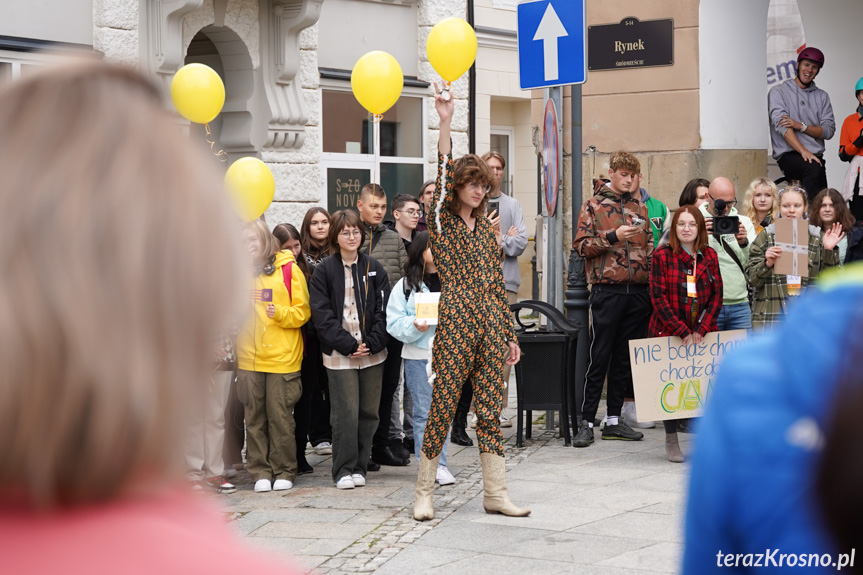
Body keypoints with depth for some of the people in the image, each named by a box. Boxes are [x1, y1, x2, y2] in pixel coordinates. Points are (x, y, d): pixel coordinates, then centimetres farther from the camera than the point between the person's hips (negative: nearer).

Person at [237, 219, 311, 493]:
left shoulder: (288, 270, 1)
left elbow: (302, 311, -1)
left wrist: (280, 313, -17)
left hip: (282, 357, -4)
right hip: (249, 358, 4)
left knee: (280, 416, -1)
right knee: (254, 417, 4)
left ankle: (284, 471, 9)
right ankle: (260, 472, 11)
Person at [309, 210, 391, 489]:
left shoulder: (374, 267, 10)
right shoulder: (324, 269, 1)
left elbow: (383, 309, 6)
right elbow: (322, 314, -4)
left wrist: (372, 343, -7)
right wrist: (348, 345, -11)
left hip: (372, 352, 3)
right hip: (339, 354, -3)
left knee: (368, 412, 5)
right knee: (345, 413, -7)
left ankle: (360, 467, 14)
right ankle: (344, 470, 1)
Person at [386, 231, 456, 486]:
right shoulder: (406, 285, 2)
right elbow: (394, 323, -1)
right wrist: (414, 326, -18)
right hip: (418, 356, -2)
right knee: (424, 412, 0)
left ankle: (440, 465, 11)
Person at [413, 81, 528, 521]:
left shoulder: (486, 228, 16)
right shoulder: (441, 222, 1)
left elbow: (498, 284, 17)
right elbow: (444, 175, -15)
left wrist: (509, 334, 16)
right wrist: (445, 124, -26)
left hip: (490, 323, 5)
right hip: (454, 322, -5)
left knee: (490, 407, 6)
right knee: (443, 405, -3)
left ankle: (495, 492, 11)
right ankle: (424, 492, 8)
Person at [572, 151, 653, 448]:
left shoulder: (639, 206, 16)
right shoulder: (593, 206, 3)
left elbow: (649, 246, 20)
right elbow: (580, 245, -4)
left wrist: (653, 278, 6)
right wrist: (613, 236, -15)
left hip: (639, 291, 5)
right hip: (607, 290, -4)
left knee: (625, 357, 8)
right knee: (599, 357, -5)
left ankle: (614, 420, 14)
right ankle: (586, 422, -1)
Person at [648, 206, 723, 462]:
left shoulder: (709, 256, 6)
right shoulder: (662, 255, -3)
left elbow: (716, 296, 5)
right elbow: (658, 297, -9)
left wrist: (701, 330, -8)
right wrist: (682, 332, -13)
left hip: (702, 333, 2)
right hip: (668, 332, -2)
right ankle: (671, 441, 13)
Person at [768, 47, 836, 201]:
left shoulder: (822, 96, 21)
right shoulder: (778, 91, 8)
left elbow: (829, 130, 9)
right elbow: (781, 125, -9)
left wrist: (801, 126, -10)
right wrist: (803, 151, -23)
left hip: (815, 155, 4)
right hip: (788, 155, -4)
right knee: (814, 168, -35)